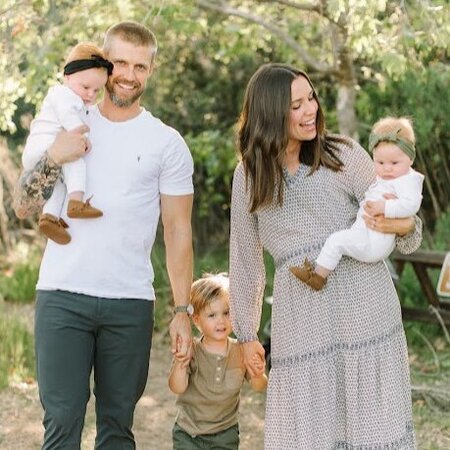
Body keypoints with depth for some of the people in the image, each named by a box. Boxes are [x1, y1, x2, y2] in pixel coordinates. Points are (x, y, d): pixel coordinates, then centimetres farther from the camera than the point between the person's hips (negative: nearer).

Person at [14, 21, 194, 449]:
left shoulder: (167, 143, 6)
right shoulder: (68, 126, 11)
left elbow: (177, 232, 5)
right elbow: (22, 206, 8)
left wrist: (182, 311, -1)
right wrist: (53, 159, -9)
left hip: (130, 302, 0)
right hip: (63, 296, 0)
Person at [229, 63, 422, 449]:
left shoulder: (344, 156, 2)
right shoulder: (249, 175, 9)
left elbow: (398, 224, 3)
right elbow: (245, 258, 16)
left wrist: (401, 225, -21)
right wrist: (246, 332, 18)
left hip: (365, 312, -2)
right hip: (301, 324, 2)